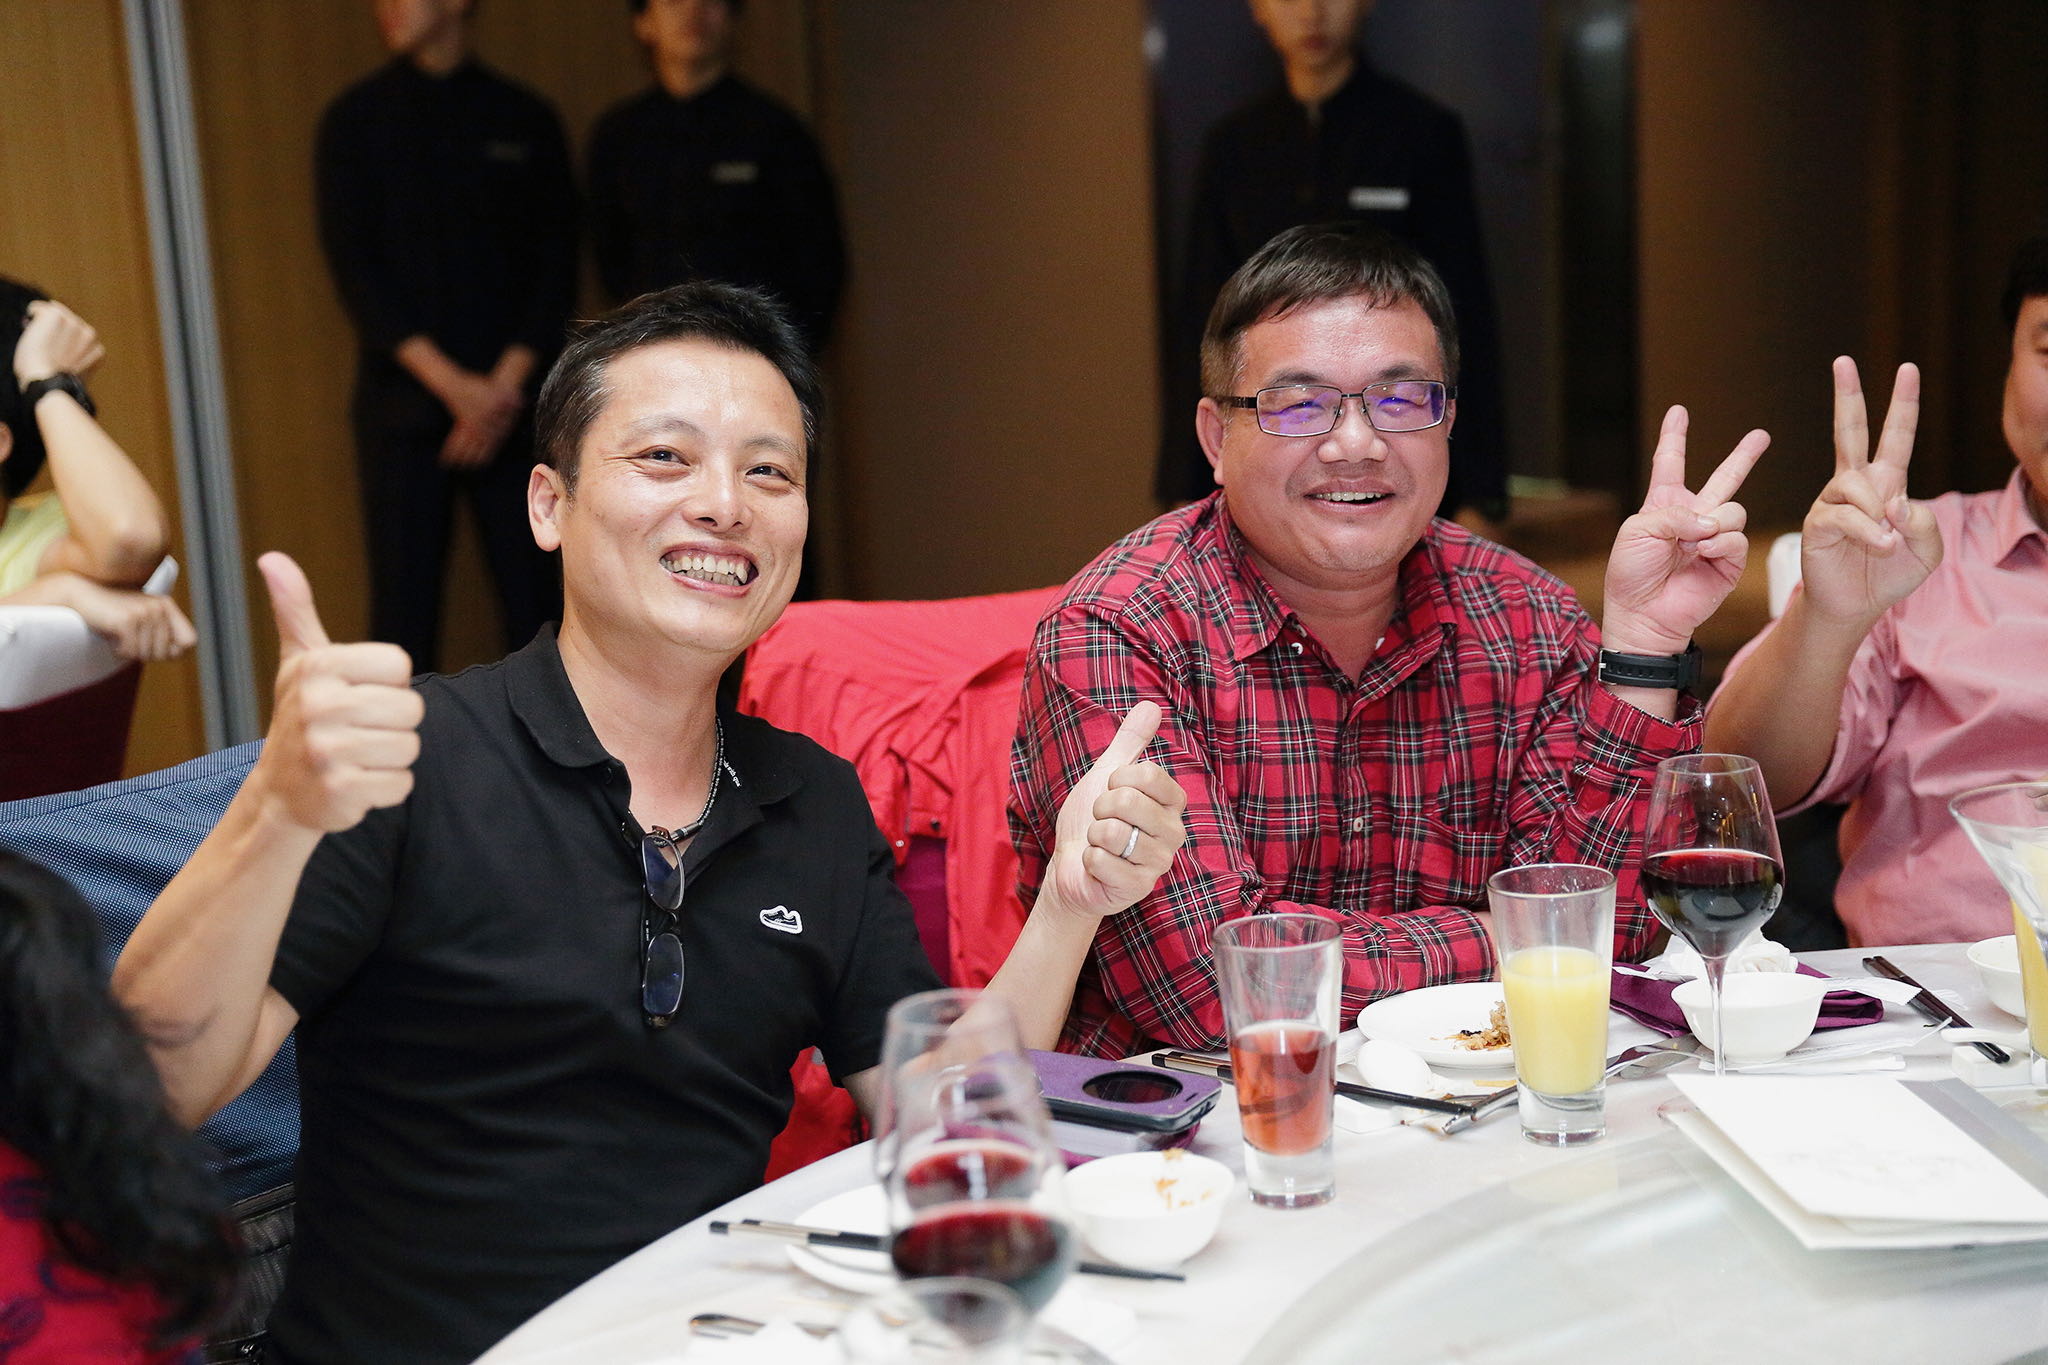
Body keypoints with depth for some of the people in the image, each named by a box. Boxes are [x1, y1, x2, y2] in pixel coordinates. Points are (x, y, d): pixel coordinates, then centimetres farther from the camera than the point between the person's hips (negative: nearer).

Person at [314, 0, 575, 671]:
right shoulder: (355, 119, 5)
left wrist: (508, 382, -8)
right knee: (404, 600, -3)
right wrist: (450, 382, -12)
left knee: (533, 595, -1)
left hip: (512, 401, 1)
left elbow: (556, 264, 5)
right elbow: (352, 266, -2)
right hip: (404, 403, -1)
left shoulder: (525, 119, 8)